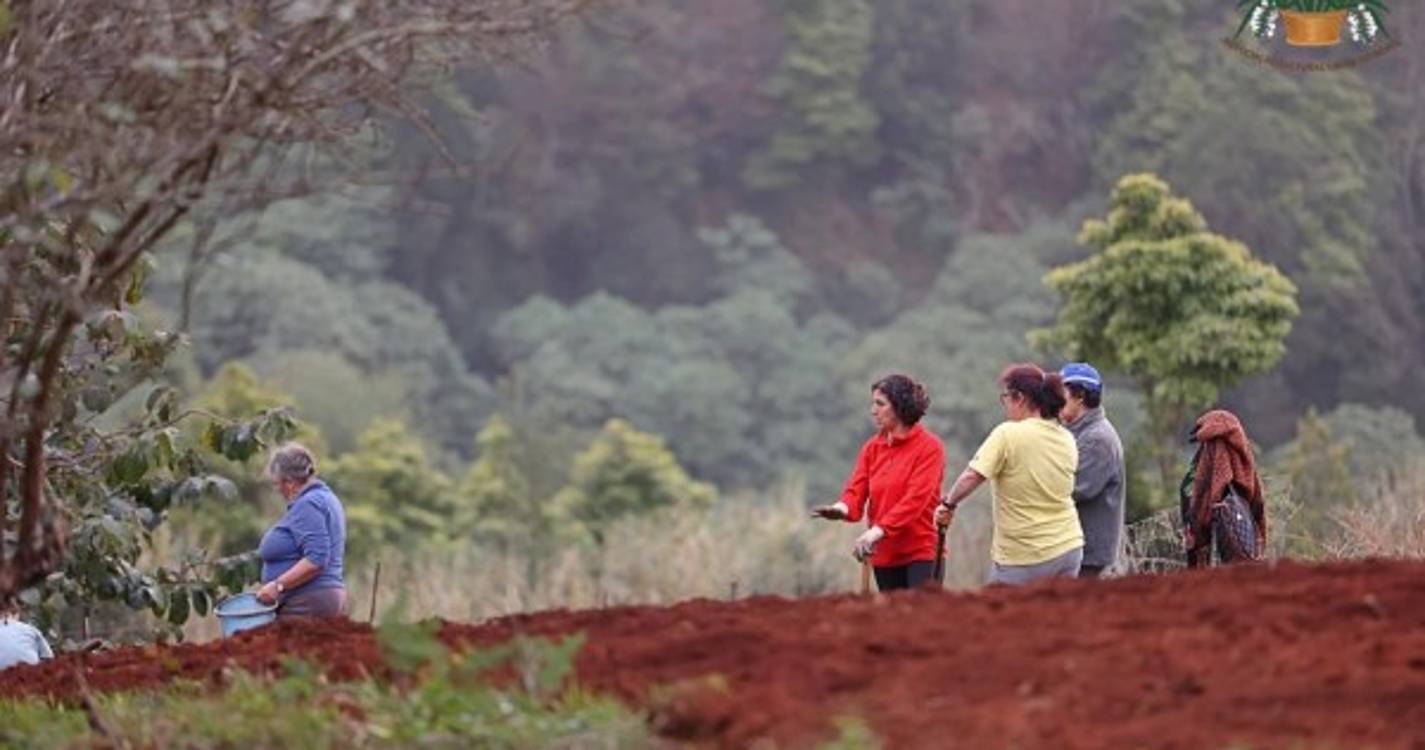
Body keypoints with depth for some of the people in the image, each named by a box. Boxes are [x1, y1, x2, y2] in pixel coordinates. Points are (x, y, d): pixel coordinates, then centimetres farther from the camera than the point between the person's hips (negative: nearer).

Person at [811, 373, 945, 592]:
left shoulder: (929, 447, -7)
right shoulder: (872, 448, 10)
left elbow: (916, 498, -17)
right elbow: (856, 490, 1)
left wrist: (879, 530, -28)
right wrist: (843, 508, -24)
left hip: (921, 553, -6)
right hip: (884, 555, 6)